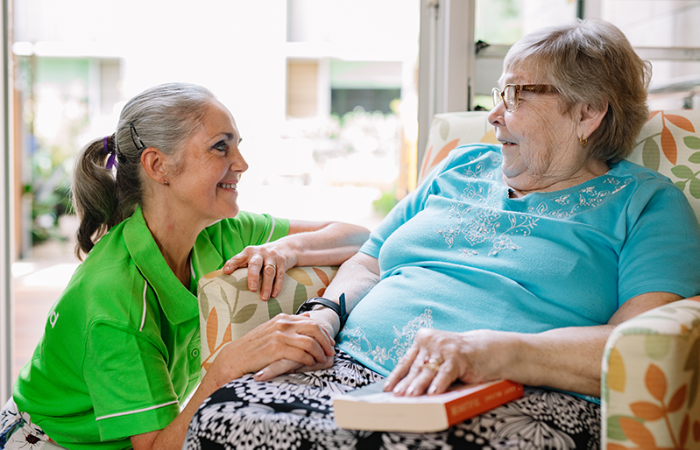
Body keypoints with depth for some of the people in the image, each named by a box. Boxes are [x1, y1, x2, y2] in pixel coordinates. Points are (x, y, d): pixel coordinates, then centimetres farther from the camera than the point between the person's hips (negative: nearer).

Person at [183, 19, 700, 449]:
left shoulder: (646, 202, 8)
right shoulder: (462, 169, 26)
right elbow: (367, 265, 28)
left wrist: (496, 350, -23)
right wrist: (325, 317, 4)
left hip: (518, 398, -5)